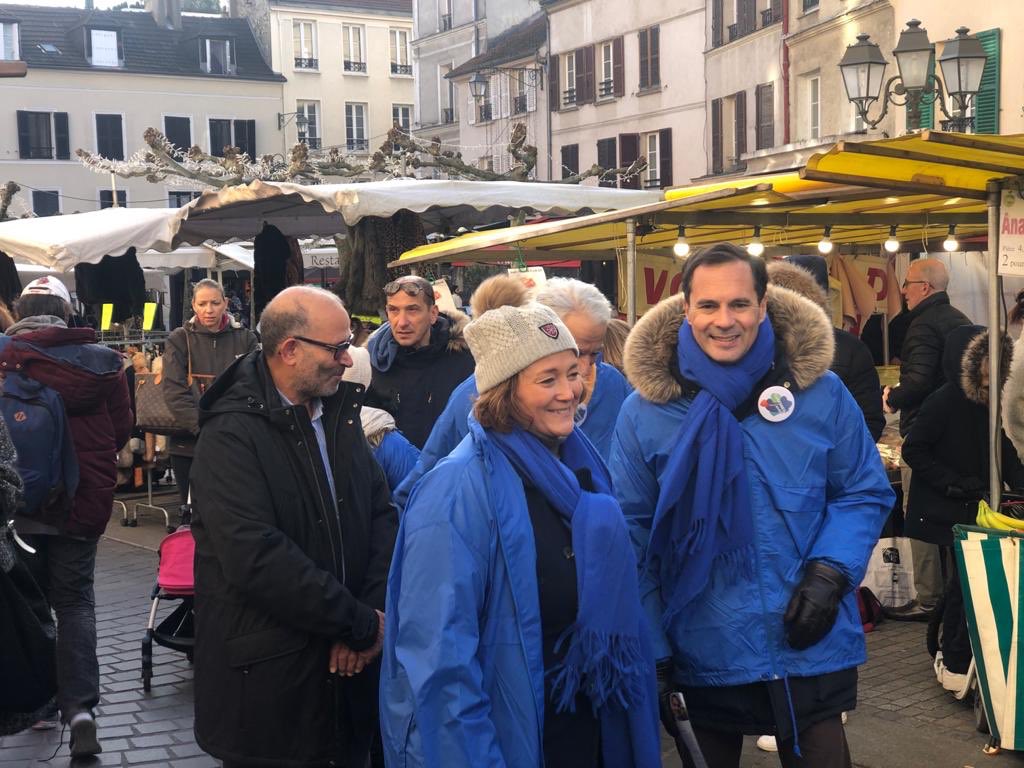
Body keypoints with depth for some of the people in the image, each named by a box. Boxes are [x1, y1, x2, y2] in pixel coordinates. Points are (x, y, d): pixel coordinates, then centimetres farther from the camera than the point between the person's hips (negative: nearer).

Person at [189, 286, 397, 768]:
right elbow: (255, 557, -25)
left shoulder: (340, 414, 7)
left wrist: (374, 612, -11)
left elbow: (381, 513, 4)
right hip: (266, 681, -6)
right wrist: (362, 624, -19)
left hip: (346, 669, 6)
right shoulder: (232, 434, -16)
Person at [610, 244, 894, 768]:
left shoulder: (821, 394, -4)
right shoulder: (644, 411, -5)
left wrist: (830, 572, -13)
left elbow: (864, 495, 4)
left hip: (811, 650, 0)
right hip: (701, 657, 0)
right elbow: (631, 537, -1)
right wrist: (649, 652, -4)